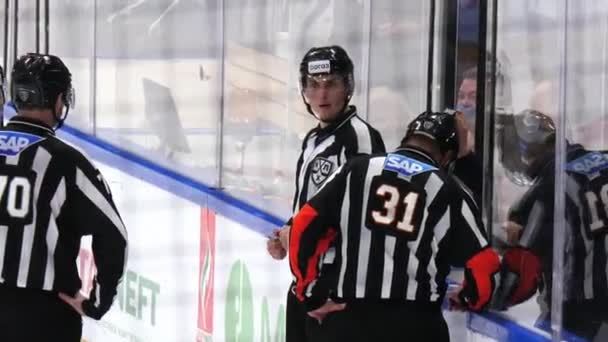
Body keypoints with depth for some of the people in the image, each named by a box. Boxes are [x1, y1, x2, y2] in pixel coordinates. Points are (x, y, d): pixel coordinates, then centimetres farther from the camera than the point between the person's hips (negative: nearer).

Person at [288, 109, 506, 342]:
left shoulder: (357, 171, 7)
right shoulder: (448, 192, 4)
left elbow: (305, 226, 2)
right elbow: (482, 265, 1)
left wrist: (312, 297, 9)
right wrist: (469, 300, 23)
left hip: (347, 319, 2)